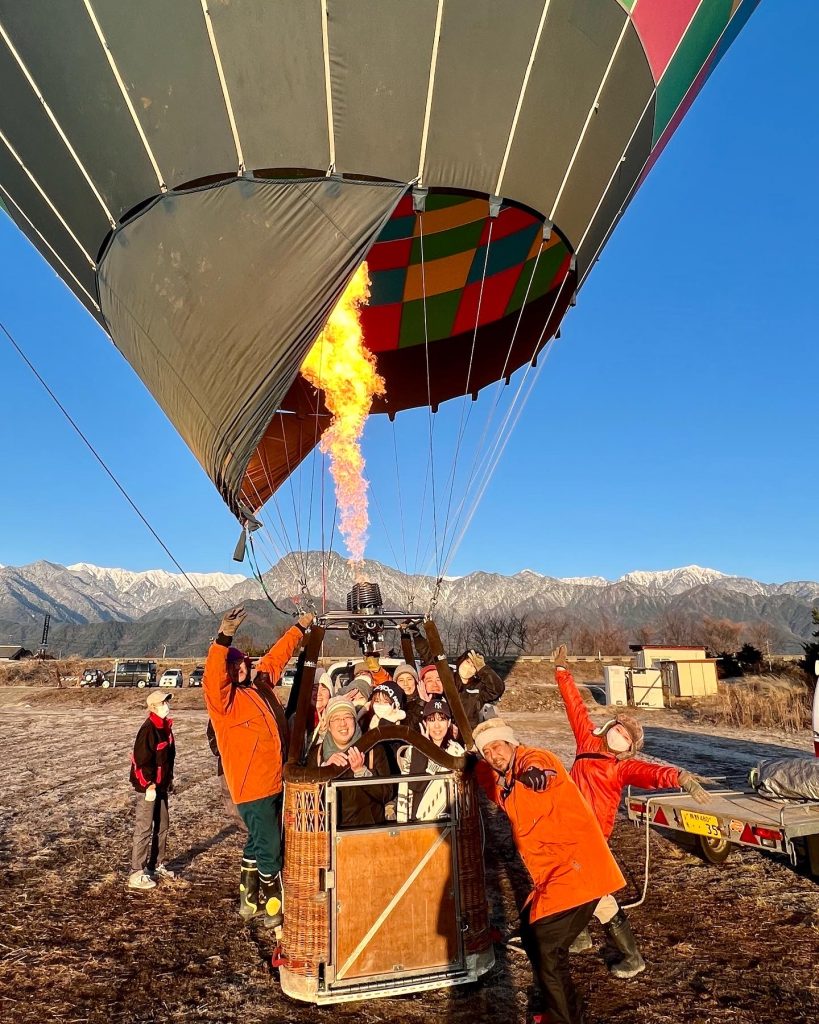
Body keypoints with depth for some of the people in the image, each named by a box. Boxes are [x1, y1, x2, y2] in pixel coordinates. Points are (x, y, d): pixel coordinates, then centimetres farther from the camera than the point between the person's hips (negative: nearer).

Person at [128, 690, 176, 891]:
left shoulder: (165, 727, 8)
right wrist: (149, 785, -21)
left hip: (161, 786, 9)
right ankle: (136, 874, 5)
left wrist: (169, 779, 17)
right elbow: (142, 759, -22)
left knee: (162, 826, 17)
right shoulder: (148, 729, -20)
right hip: (148, 786, -9)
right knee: (144, 829, -3)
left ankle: (157, 865, 30)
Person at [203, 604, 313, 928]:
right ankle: (274, 911, 19)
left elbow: (275, 658, 20)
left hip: (274, 782, 8)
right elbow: (213, 675, -36)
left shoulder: (259, 685, 6)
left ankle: (249, 900, 38)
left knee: (258, 843, 21)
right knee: (270, 848, 2)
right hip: (252, 788, -8)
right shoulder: (222, 698, -15)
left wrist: (299, 628, 29)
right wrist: (223, 638, -52)